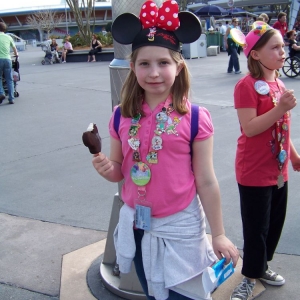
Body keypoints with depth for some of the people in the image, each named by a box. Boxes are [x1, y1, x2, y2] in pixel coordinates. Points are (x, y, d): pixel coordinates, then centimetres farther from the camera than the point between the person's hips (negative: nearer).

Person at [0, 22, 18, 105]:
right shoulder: (8, 37, 9)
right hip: (7, 59, 2)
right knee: (9, 80, 5)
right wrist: (16, 55, 43)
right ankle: (11, 99, 3)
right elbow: (14, 48, 24)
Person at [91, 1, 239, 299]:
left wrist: (218, 234, -2)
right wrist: (106, 169, -15)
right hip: (136, 225, 4)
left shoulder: (195, 118, -14)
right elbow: (119, 172, 8)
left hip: (180, 227, -3)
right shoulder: (121, 117, -5)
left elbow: (206, 182, -8)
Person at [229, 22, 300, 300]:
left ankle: (262, 265, 38)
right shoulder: (247, 85, -16)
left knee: (275, 222, 18)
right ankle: (250, 277, 22)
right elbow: (249, 128, -23)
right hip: (254, 172, -8)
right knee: (256, 227, 3)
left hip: (278, 169, 8)